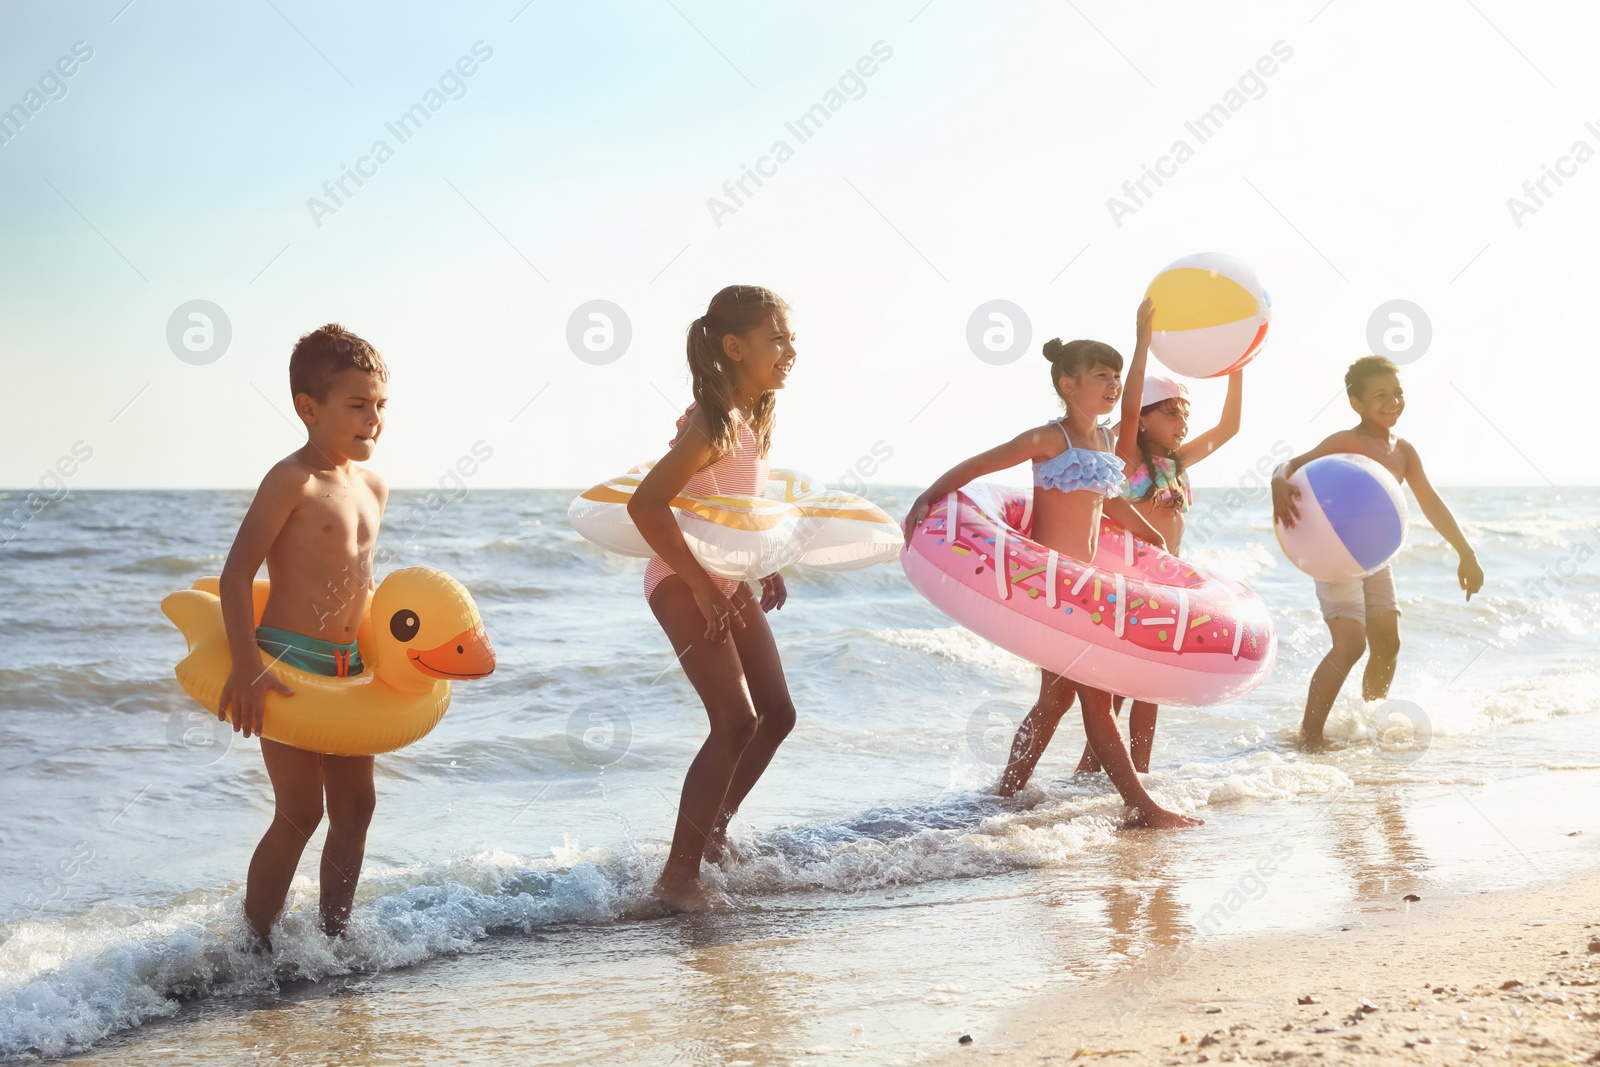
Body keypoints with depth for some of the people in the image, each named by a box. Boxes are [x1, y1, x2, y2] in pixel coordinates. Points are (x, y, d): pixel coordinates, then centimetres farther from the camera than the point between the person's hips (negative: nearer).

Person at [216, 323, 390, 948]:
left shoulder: (373, 487, 10)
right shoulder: (292, 481, -13)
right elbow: (235, 575, -17)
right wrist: (246, 667, -24)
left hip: (348, 667, 8)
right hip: (288, 662, -8)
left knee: (354, 805, 10)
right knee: (299, 812, -6)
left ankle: (334, 933, 22)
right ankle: (255, 943, 7)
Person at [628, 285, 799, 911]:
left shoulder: (760, 413, 6)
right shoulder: (715, 421, -22)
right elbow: (645, 503, -31)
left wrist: (767, 567, 13)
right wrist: (702, 587, -26)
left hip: (731, 581, 9)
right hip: (684, 582, -9)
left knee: (777, 713, 12)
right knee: (736, 722, -17)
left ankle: (713, 829, 30)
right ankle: (679, 874, -11)